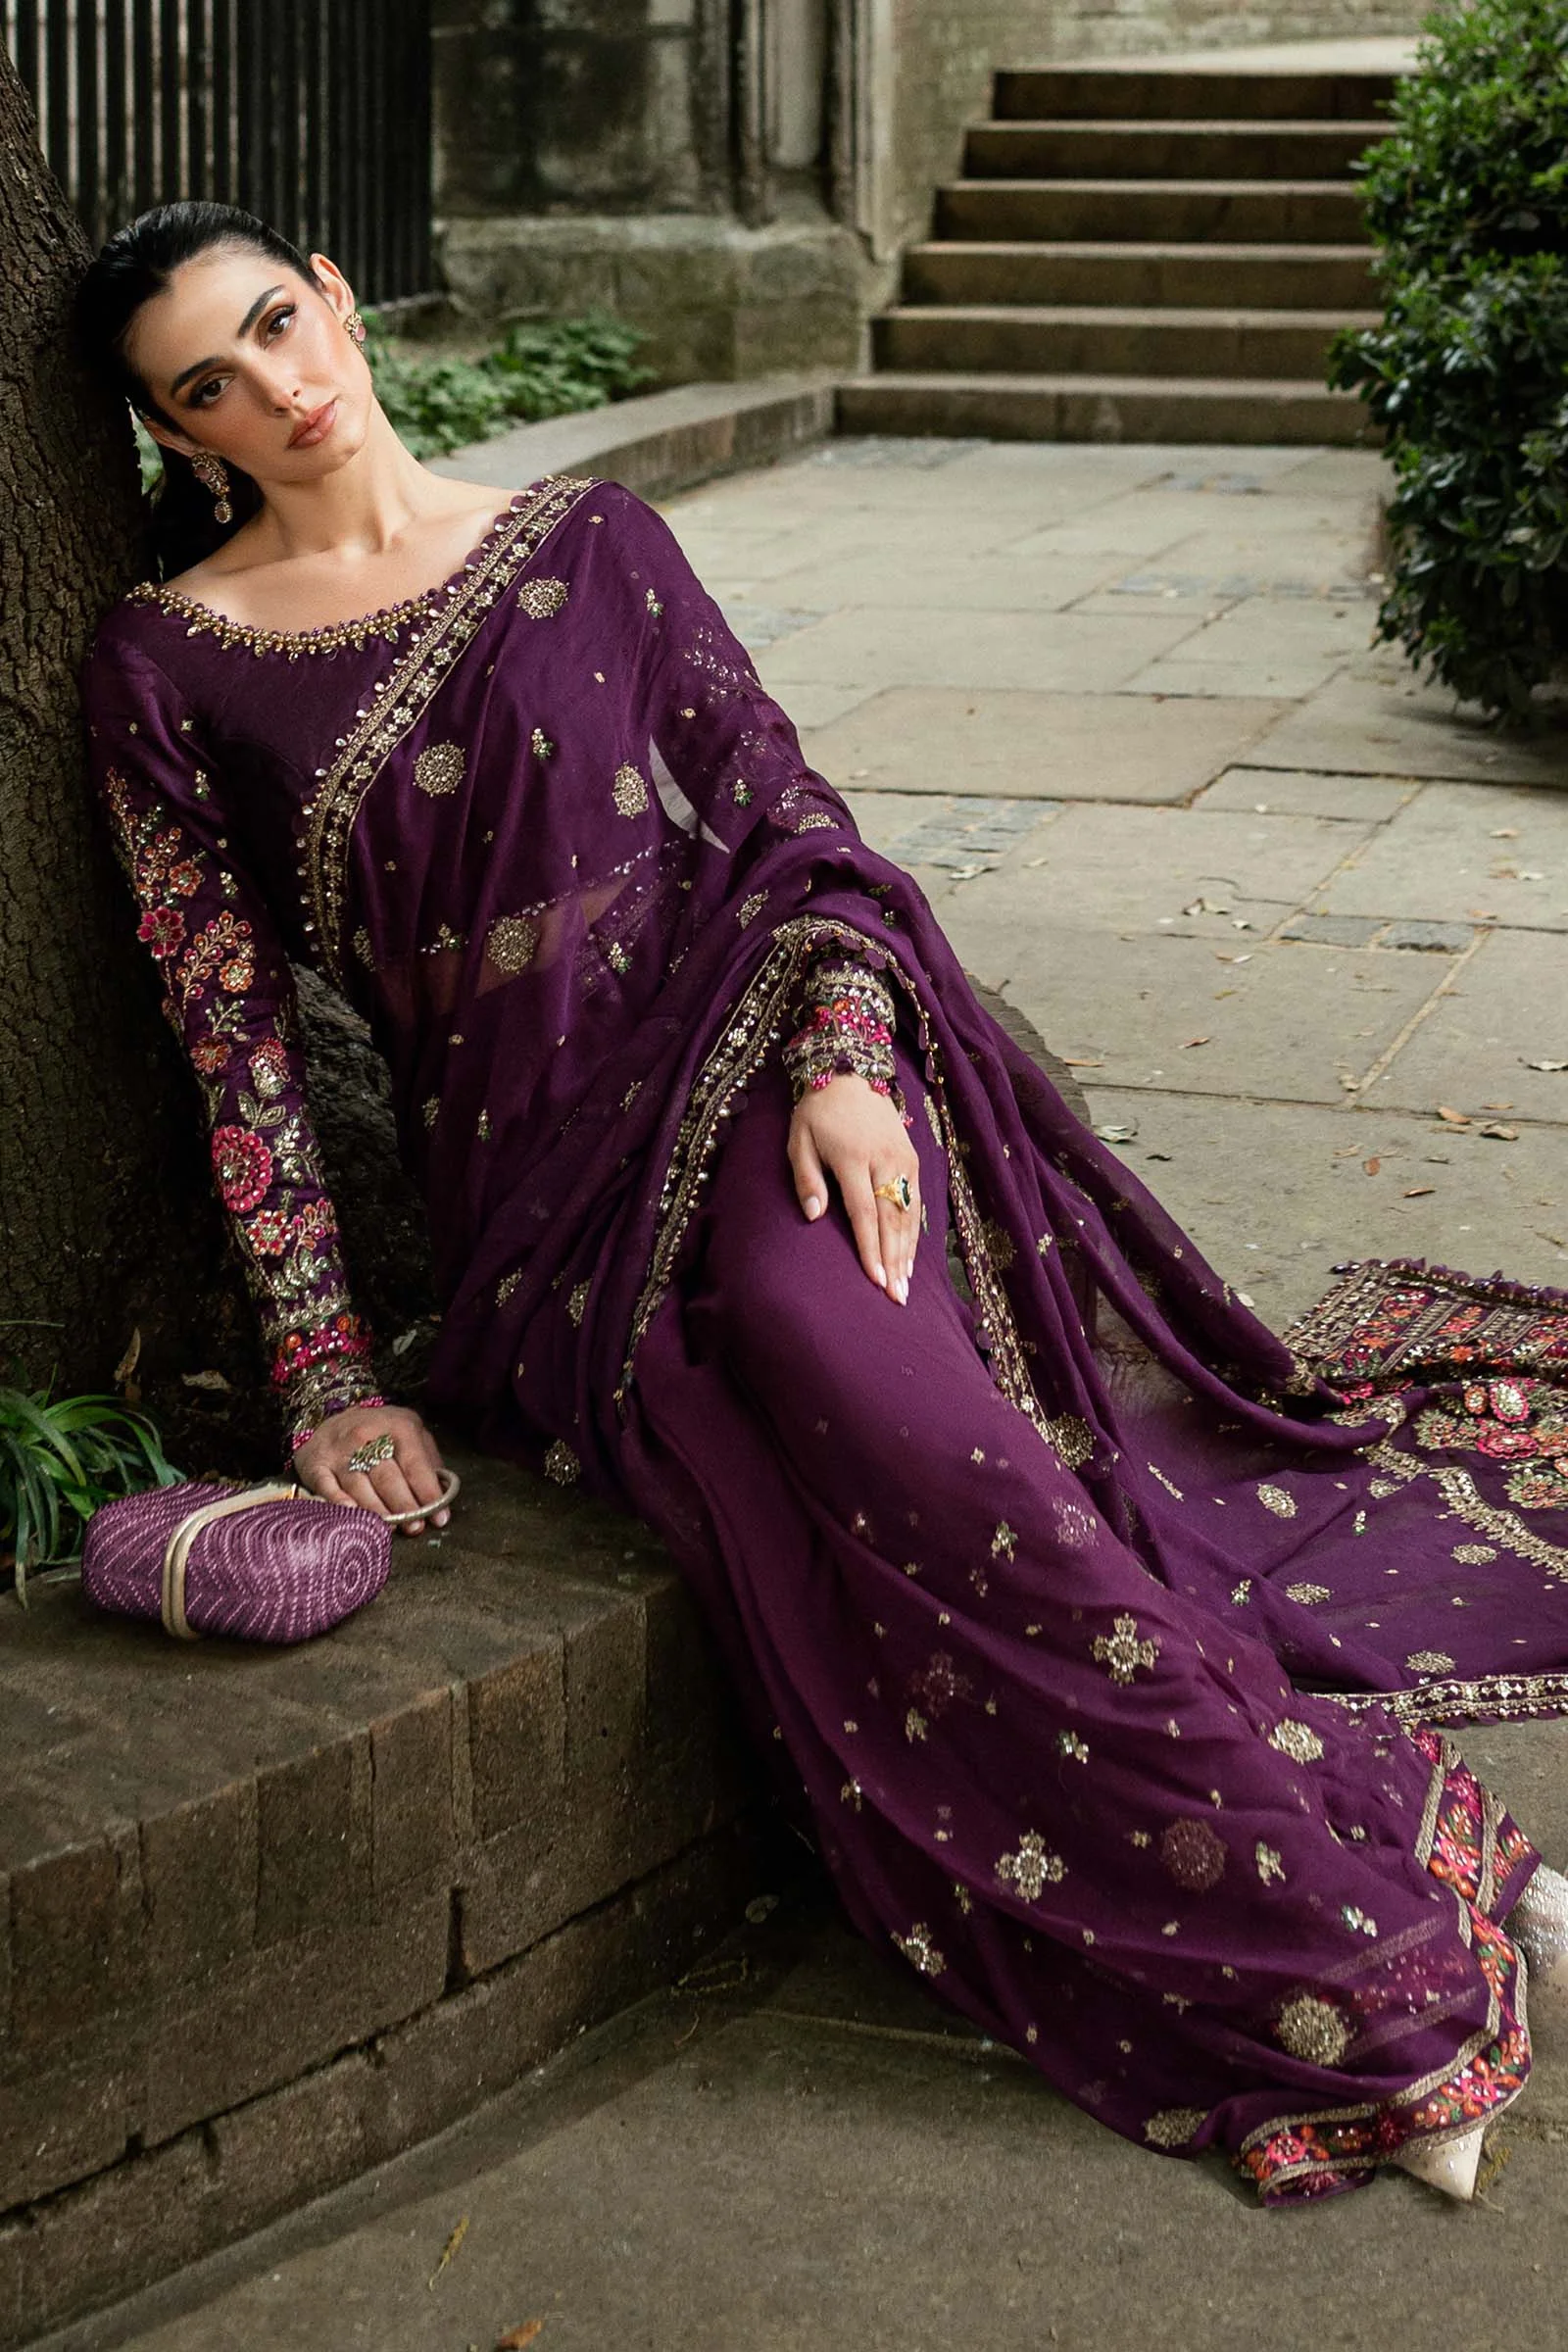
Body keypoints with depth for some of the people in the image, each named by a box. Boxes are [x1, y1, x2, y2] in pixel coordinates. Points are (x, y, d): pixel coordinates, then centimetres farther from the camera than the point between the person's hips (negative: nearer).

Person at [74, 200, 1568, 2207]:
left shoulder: (583, 540, 11)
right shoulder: (172, 665, 6)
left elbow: (782, 816, 7)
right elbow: (233, 1036, 3)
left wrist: (838, 1055, -13)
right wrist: (328, 1378, -5)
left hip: (749, 1061, 0)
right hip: (535, 1183, 0)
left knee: (815, 1317, -33)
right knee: (892, 1448, -27)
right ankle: (1393, 1981, -22)